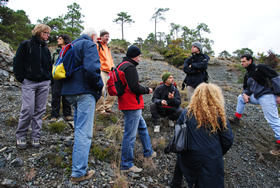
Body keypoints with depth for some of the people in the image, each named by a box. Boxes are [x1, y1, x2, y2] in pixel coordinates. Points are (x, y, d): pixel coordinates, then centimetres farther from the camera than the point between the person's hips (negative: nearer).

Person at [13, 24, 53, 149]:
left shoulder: (46, 49, 16)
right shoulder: (26, 45, 2)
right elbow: (17, 62, 1)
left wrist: (49, 79, 9)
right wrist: (21, 78, -6)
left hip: (44, 83, 4)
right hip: (29, 83, -4)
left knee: (39, 111, 4)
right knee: (27, 110, -7)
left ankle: (35, 137, 14)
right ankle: (21, 136, 12)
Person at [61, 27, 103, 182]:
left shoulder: (72, 45, 22)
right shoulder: (89, 45, -5)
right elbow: (91, 69, -22)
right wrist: (99, 86, -8)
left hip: (69, 91, 10)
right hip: (84, 92, -9)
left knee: (79, 127, 22)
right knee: (84, 131, -6)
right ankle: (79, 172, 0)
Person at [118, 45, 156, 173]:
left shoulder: (121, 66, 17)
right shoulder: (130, 67, -16)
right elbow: (134, 87, -23)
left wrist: (143, 90, 16)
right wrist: (147, 90, -5)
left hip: (127, 104, 11)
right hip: (132, 105, -11)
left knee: (142, 127, 23)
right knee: (130, 135, -3)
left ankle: (148, 153, 39)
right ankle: (126, 165, 9)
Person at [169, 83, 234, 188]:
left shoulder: (186, 113, -10)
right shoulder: (219, 115, -11)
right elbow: (228, 140, -4)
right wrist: (219, 153, 13)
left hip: (189, 158, 1)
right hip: (212, 160, -1)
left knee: (180, 157, 33)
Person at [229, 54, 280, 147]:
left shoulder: (260, 67, -8)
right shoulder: (247, 75, 17)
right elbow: (246, 88, 24)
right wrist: (245, 94, -1)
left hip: (267, 96, -9)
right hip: (256, 96, 9)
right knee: (241, 97, 15)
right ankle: (237, 118, 19)